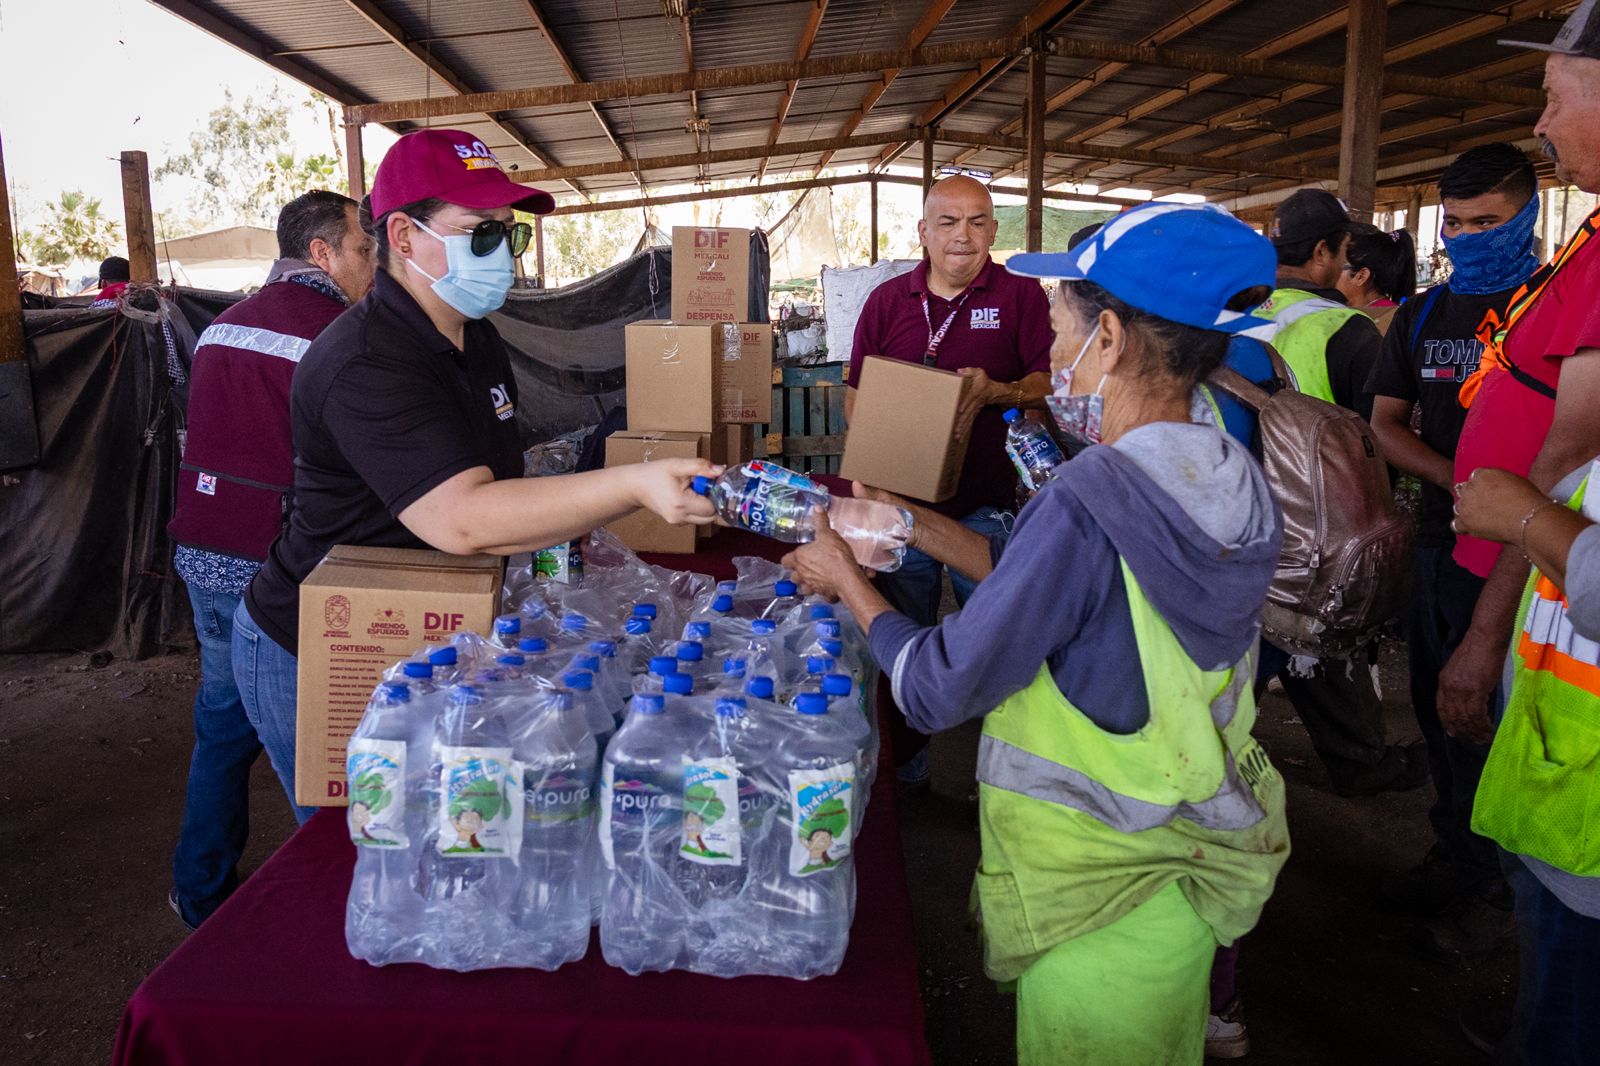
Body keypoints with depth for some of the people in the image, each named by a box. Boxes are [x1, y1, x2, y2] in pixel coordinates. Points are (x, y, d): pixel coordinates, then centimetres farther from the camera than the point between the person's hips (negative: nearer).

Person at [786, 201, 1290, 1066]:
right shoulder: (1229, 481, -4)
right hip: (1196, 856, 7)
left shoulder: (1087, 507, -30)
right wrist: (916, 526, 8)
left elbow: (935, 692, -22)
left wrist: (848, 582, -6)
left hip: (1098, 883, -7)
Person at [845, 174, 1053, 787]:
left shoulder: (1020, 295, 0)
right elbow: (855, 393, 11)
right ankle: (904, 765, 29)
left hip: (987, 507, -2)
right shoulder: (887, 300, 8)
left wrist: (997, 393, -22)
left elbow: (1051, 383, -4)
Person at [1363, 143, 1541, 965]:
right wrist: (1458, 480, -10)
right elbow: (1386, 423, 7)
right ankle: (1454, 860, 34)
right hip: (1442, 542, 6)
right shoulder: (1422, 317, 11)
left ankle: (1488, 892, 21)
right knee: (1440, 712, 15)